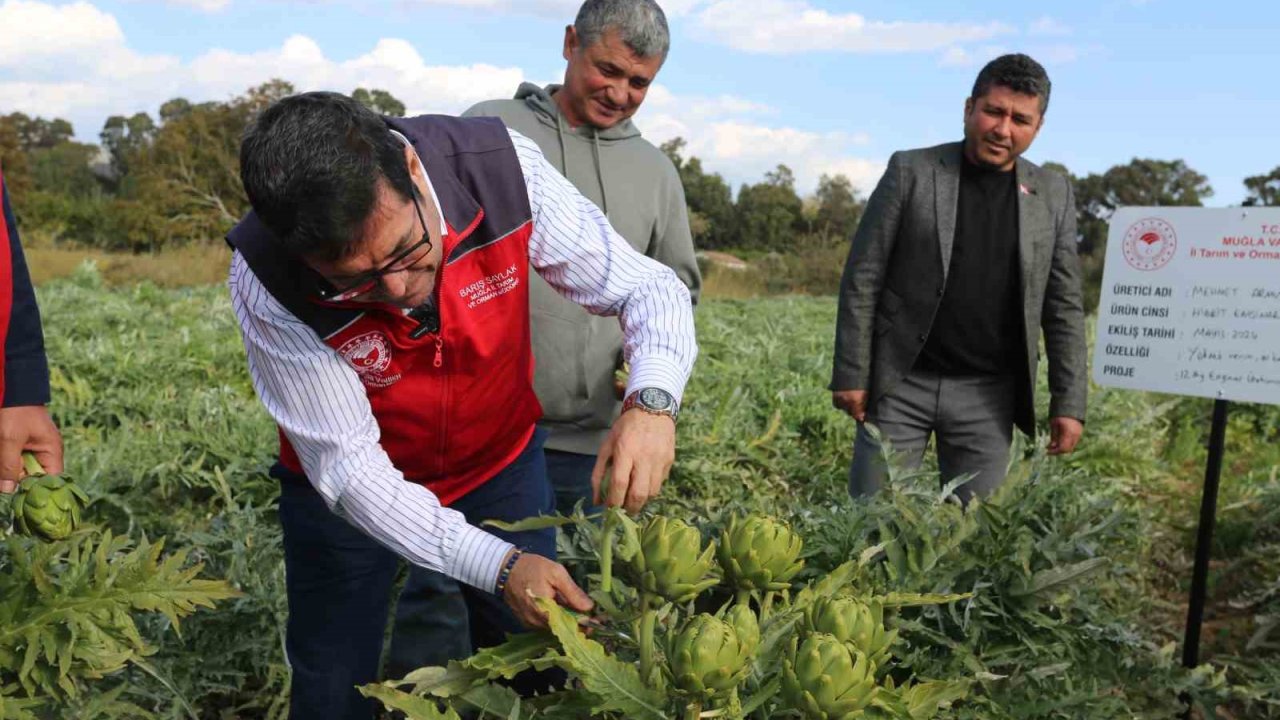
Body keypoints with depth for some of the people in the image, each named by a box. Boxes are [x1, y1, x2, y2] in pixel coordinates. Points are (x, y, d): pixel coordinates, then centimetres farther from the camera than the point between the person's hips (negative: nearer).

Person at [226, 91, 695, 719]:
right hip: (355, 494, -1)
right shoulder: (267, 284, -30)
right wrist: (497, 566, -36)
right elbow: (348, 468, -25)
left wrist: (653, 400, -41)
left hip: (502, 462, 2)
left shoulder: (502, 168, -28)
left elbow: (647, 287, -20)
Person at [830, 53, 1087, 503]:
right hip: (900, 384, -2)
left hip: (989, 396, 2)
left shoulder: (1053, 195, 6)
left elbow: (1063, 305, 7)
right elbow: (862, 277, -3)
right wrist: (850, 375, -8)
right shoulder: (911, 172, -2)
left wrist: (1069, 403, 2)